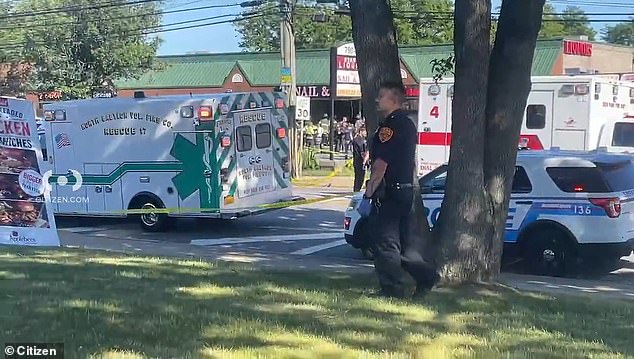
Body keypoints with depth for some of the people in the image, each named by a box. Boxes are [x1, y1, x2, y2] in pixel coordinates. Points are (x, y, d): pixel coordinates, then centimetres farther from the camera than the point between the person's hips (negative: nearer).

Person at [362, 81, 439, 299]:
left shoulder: (390, 125, -16)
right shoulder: (407, 124, 16)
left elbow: (381, 162, -20)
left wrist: (371, 188, -13)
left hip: (389, 193, -10)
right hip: (405, 189, 10)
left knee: (385, 241, -3)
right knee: (402, 239, 16)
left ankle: (392, 289, 1)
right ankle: (425, 275, 12)